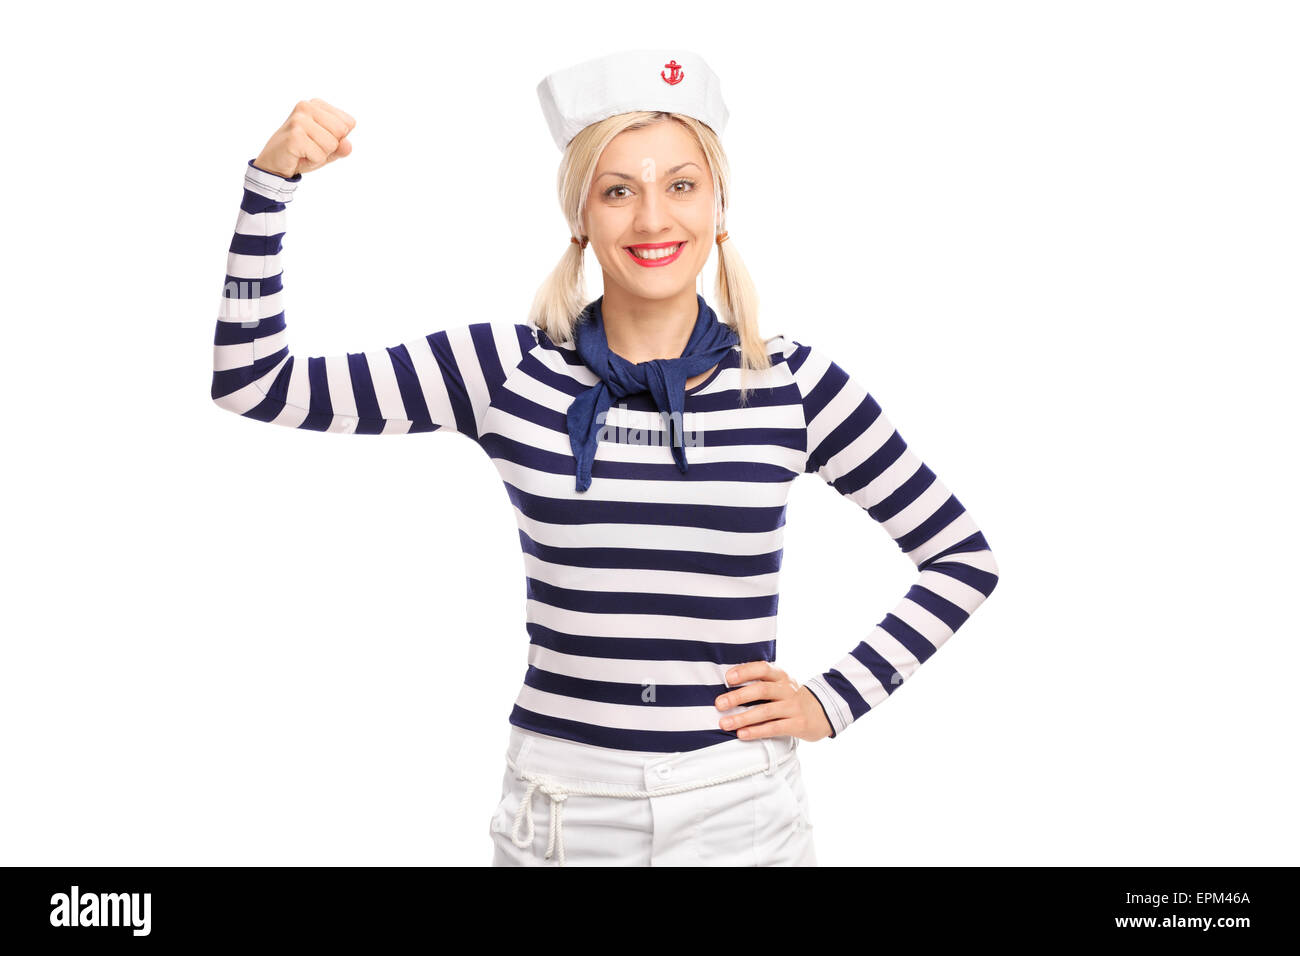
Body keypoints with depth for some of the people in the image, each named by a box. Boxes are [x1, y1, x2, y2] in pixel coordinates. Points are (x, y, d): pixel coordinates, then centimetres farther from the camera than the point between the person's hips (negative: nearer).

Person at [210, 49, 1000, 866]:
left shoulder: (795, 385, -4)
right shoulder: (508, 370, -4)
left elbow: (964, 557, 6)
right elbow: (253, 384, -5)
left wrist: (835, 702, -1)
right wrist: (272, 183, -14)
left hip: (739, 806, 0)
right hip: (563, 804, 1)